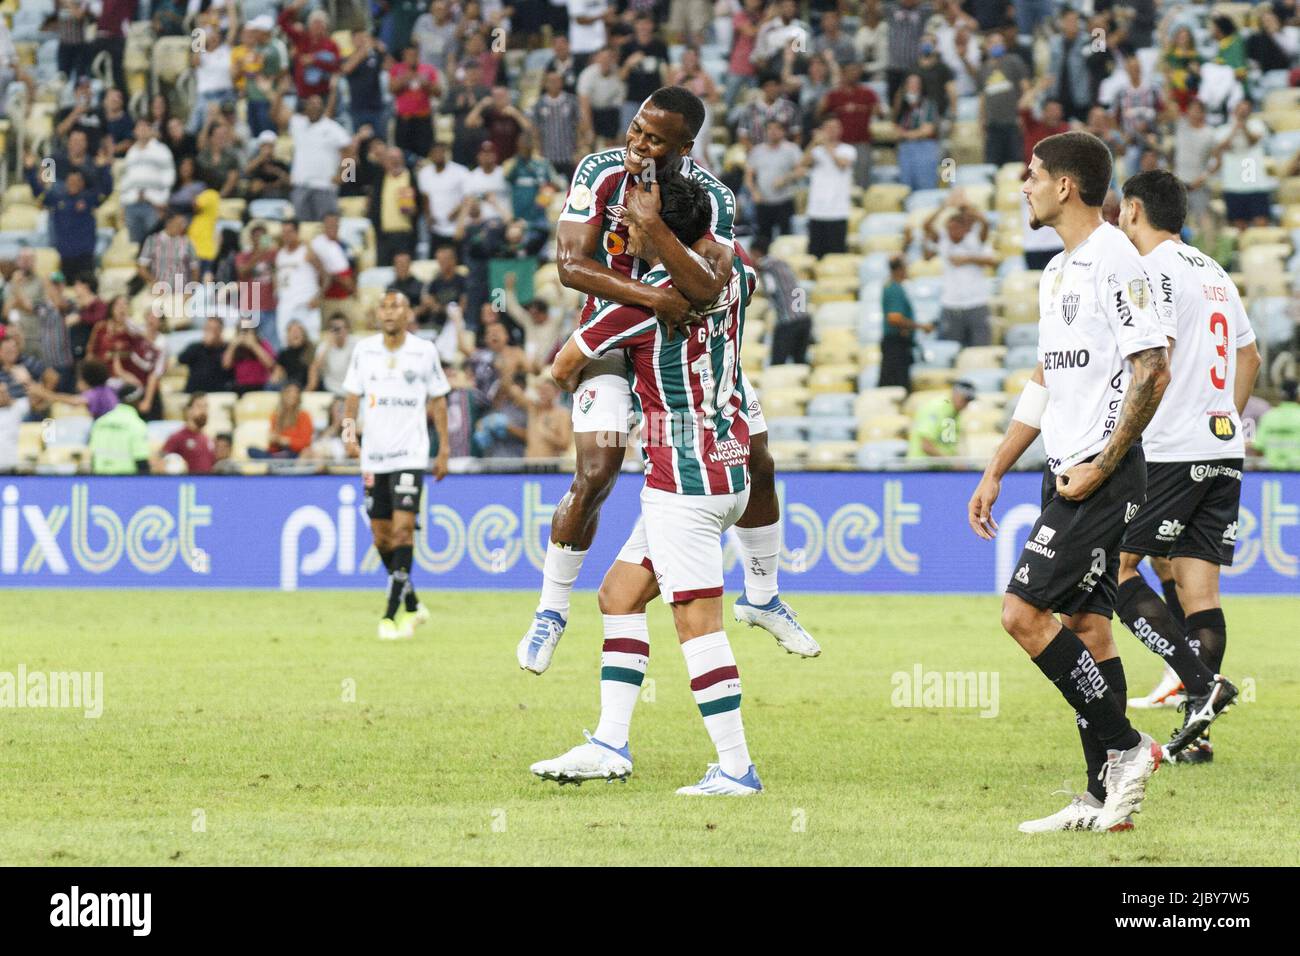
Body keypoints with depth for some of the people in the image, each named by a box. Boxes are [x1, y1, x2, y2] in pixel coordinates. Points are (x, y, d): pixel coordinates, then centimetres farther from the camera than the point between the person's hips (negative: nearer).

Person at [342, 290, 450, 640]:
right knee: (381, 536, 6)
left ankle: (392, 613, -15)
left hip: (410, 454, -4)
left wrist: (444, 449, 5)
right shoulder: (364, 350, 6)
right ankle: (412, 605, 24)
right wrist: (349, 434, -5)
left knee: (403, 528, -16)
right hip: (373, 455, 4)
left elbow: (438, 401, 7)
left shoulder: (424, 351, 0)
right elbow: (352, 397, 11)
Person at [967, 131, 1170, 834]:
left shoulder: (1114, 259, -14)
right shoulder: (1059, 269, 17)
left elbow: (1152, 370, -20)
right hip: (1069, 474, 10)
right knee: (1084, 624, 8)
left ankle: (1125, 746, -6)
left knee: (1023, 612, -13)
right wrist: (994, 474, 21)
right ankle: (1105, 798, 10)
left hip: (1103, 478, -10)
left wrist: (1100, 466, -19)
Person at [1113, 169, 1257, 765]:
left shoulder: (1154, 270, -10)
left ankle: (1202, 681, -15)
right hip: (1224, 448, 8)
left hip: (1170, 451, -8)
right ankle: (1195, 733, 1)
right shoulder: (1214, 272, 17)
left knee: (1114, 565, -3)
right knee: (1198, 582, 6)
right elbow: (1248, 358, 27)